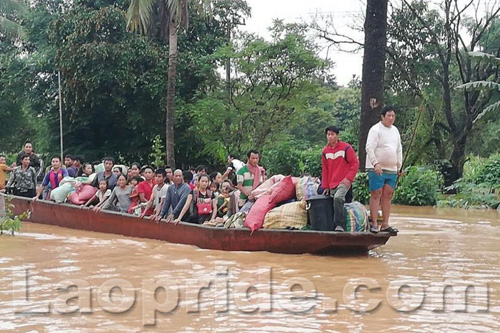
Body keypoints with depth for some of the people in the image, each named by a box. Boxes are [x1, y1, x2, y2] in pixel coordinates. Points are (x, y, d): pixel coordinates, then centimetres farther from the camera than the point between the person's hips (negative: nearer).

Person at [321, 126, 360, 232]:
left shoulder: (346, 148, -6)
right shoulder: (325, 151, 10)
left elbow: (355, 163, -5)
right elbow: (324, 170, 16)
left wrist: (348, 178, -14)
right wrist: (325, 186, 12)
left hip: (344, 182, -6)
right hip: (332, 184, 6)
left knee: (338, 198, -30)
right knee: (334, 203, 5)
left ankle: (340, 225, -30)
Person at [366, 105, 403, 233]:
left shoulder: (395, 130, 17)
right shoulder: (375, 129, -6)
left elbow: (399, 149, 23)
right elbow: (369, 148, -14)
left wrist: (399, 166, 17)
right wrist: (376, 163, -25)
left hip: (392, 170, 7)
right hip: (377, 169, -7)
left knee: (387, 196, 6)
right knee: (376, 195, -6)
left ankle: (385, 225, 9)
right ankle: (374, 224, -5)